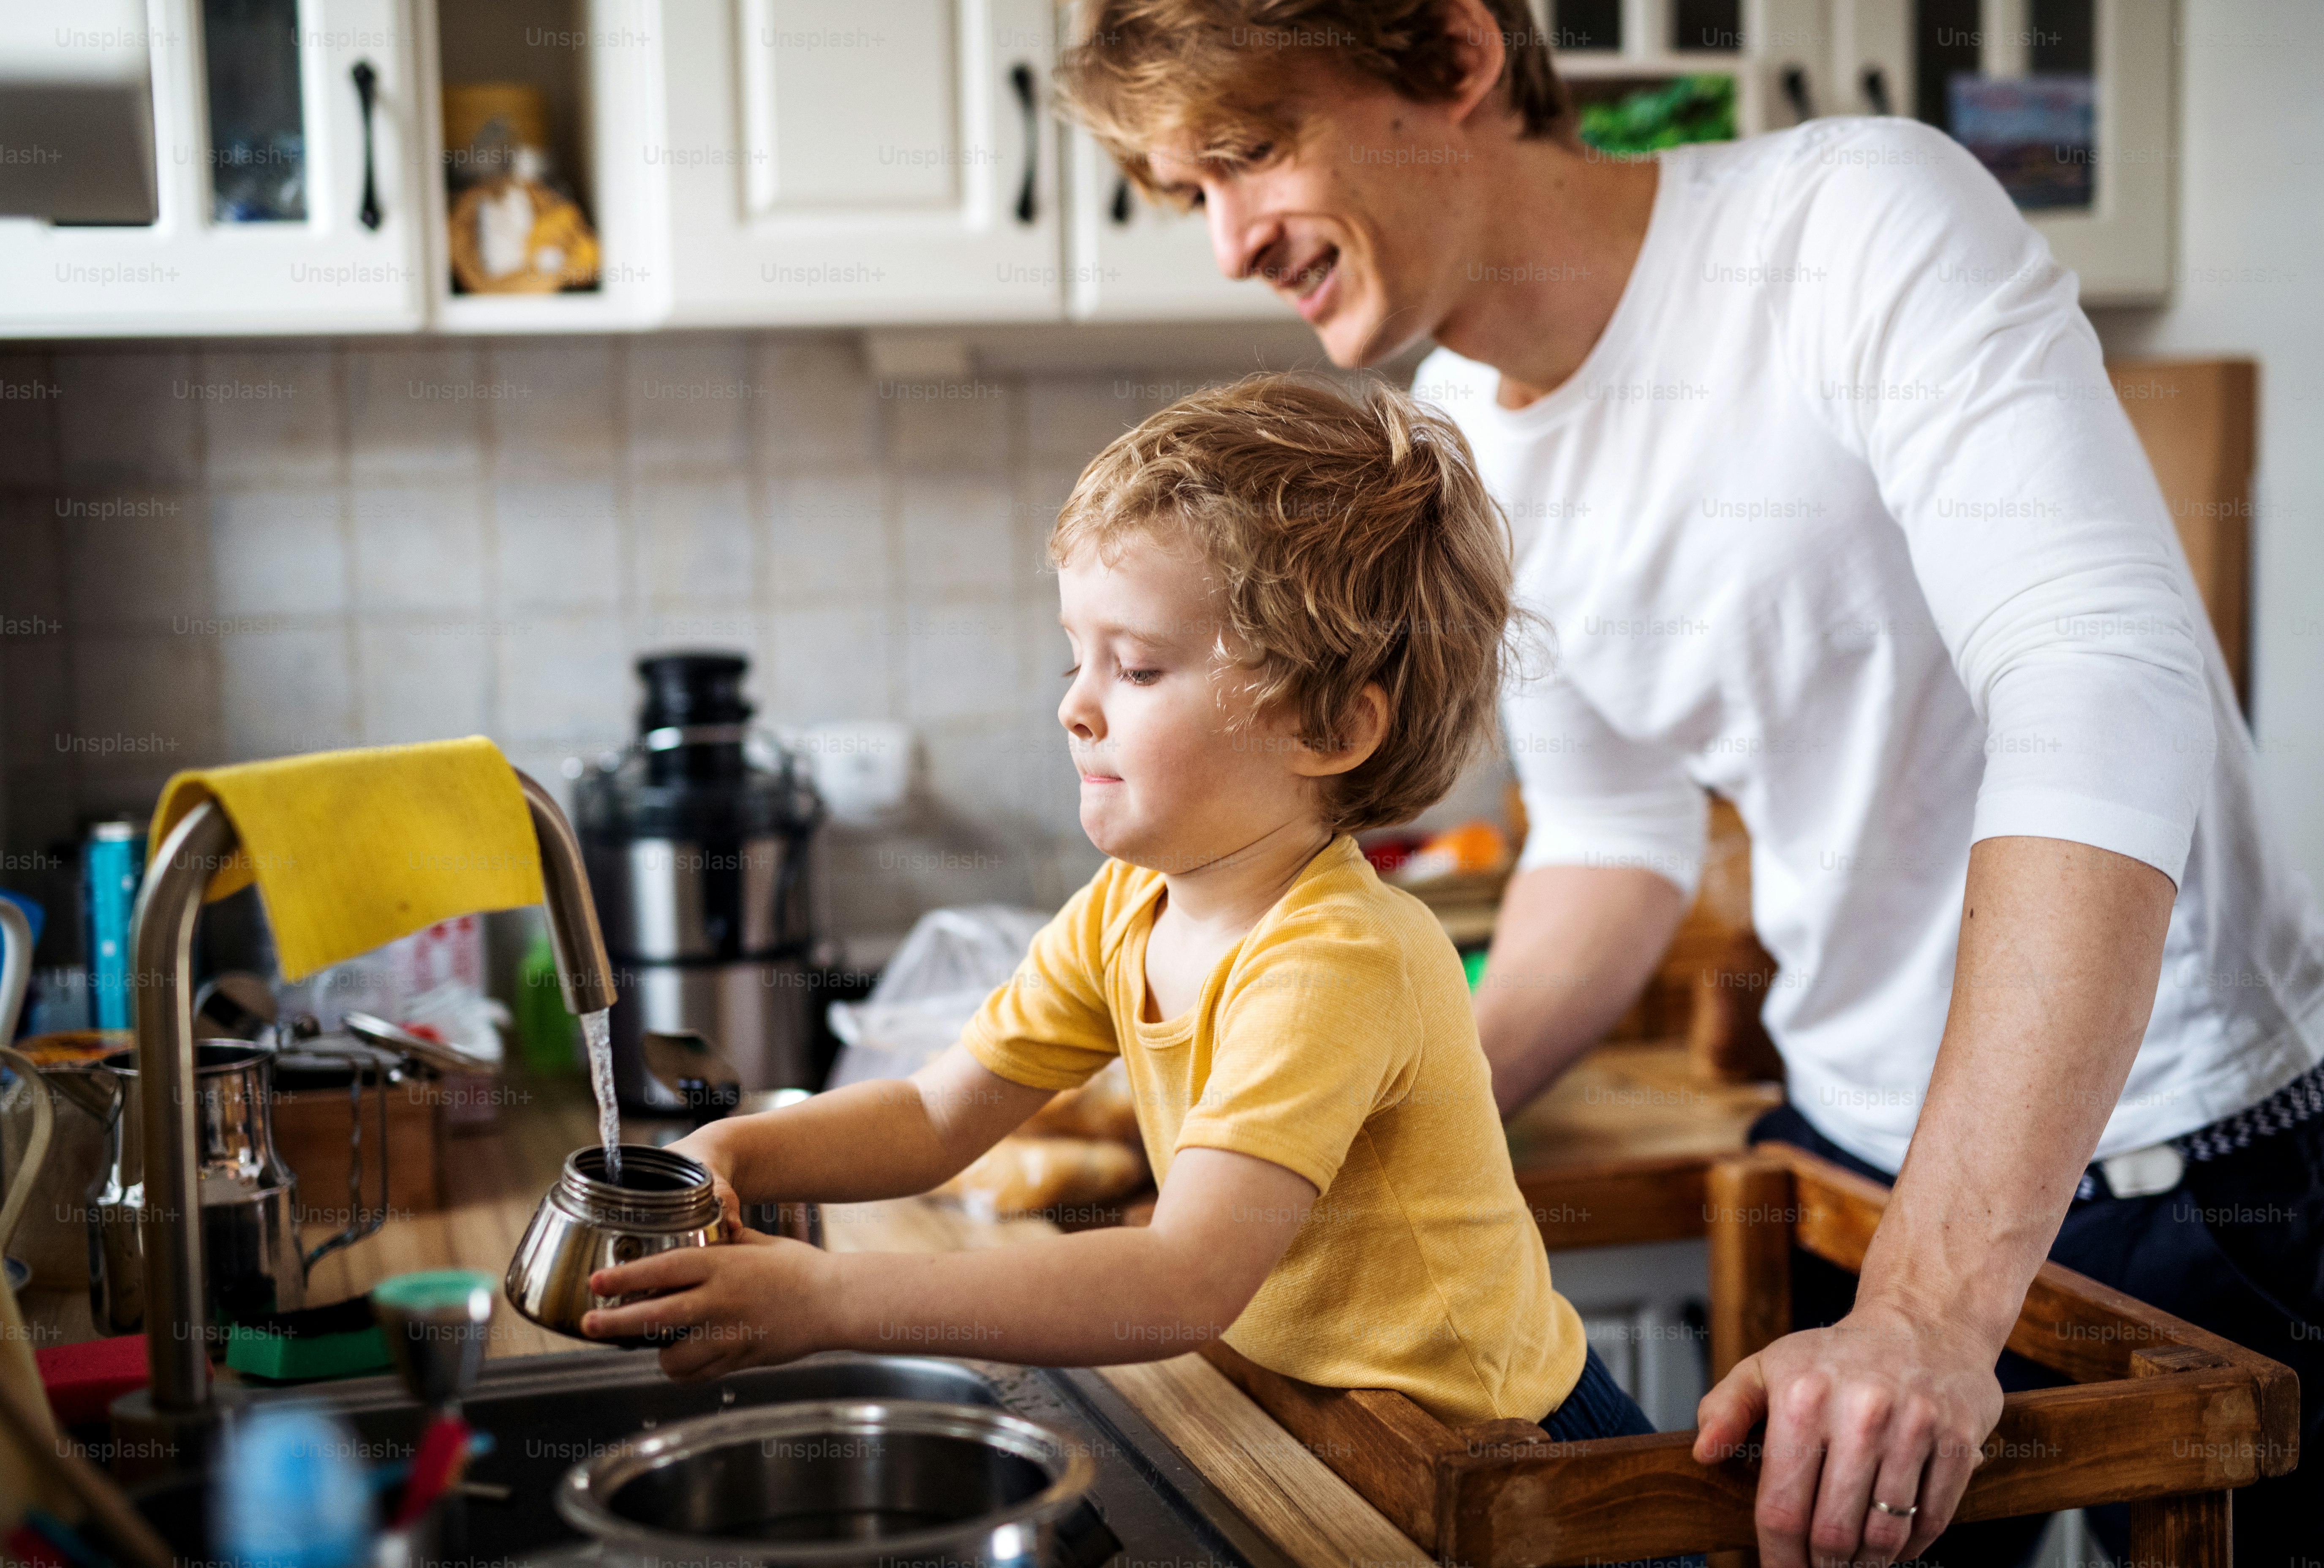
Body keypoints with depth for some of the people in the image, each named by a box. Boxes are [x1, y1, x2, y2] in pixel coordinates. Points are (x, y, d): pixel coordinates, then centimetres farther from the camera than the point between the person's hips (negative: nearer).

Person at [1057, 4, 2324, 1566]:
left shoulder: (1864, 220, -22)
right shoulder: (1463, 433, 0)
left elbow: (2105, 713, -32)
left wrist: (1932, 1301, -38)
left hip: (2193, 1159, -6)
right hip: (1853, 1145, 6)